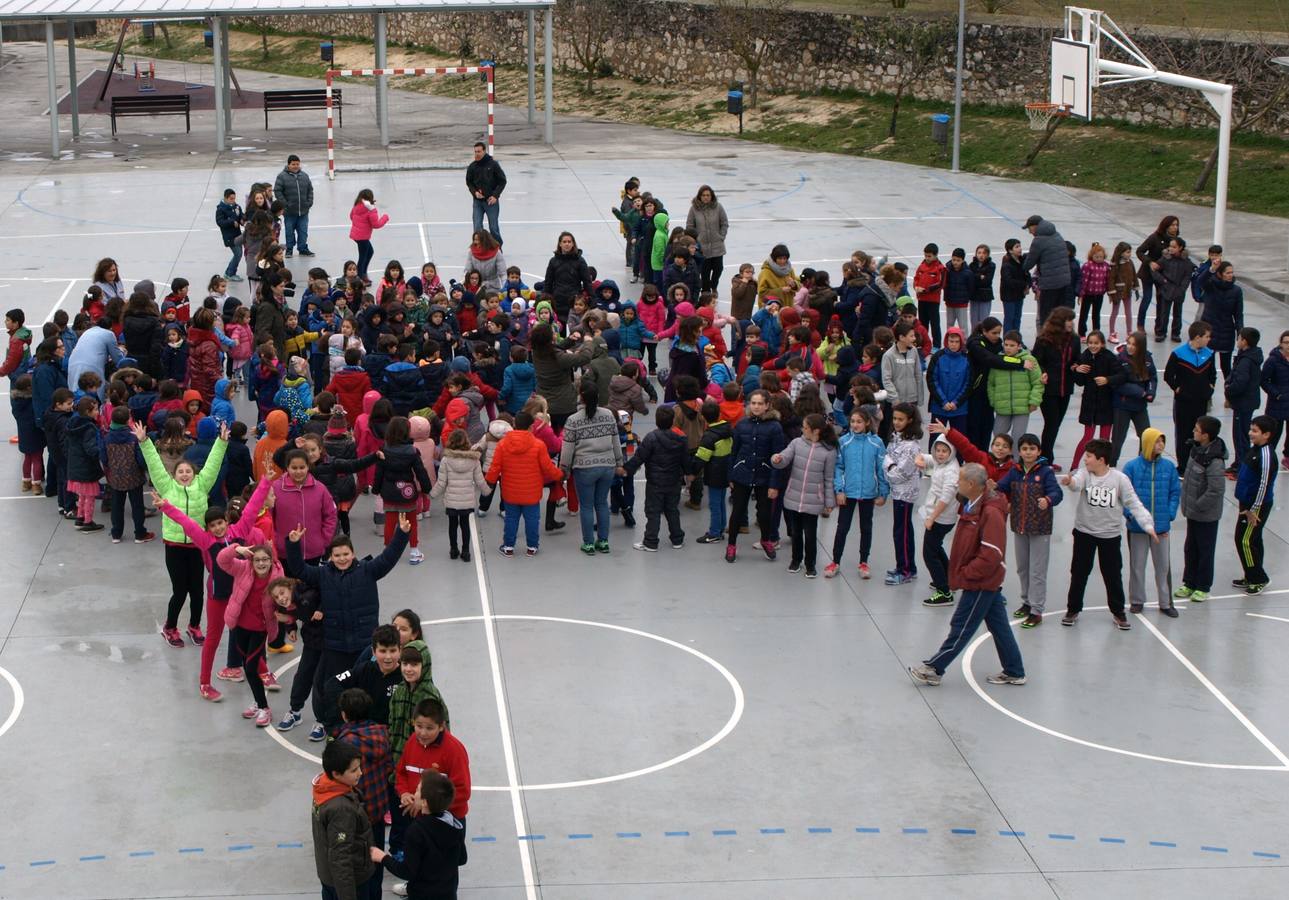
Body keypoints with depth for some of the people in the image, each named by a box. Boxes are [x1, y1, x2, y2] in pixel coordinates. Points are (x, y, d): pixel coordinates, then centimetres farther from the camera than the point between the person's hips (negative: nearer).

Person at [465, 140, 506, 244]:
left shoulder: (493, 165, -7)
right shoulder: (472, 167, 1)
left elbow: (502, 181, -2)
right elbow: (469, 182, 12)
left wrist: (495, 195, -12)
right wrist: (474, 192, -8)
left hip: (492, 201, -2)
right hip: (477, 201, 2)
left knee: (493, 227, 5)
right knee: (477, 227, -2)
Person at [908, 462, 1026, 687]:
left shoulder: (991, 514, -25)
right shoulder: (972, 506, 5)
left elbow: (991, 556, -27)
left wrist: (963, 575, -19)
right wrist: (961, 573, 8)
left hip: (982, 583, -10)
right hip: (987, 582, 10)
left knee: (961, 627, 1)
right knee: (999, 626, 16)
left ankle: (933, 669, 9)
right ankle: (1014, 673, 24)